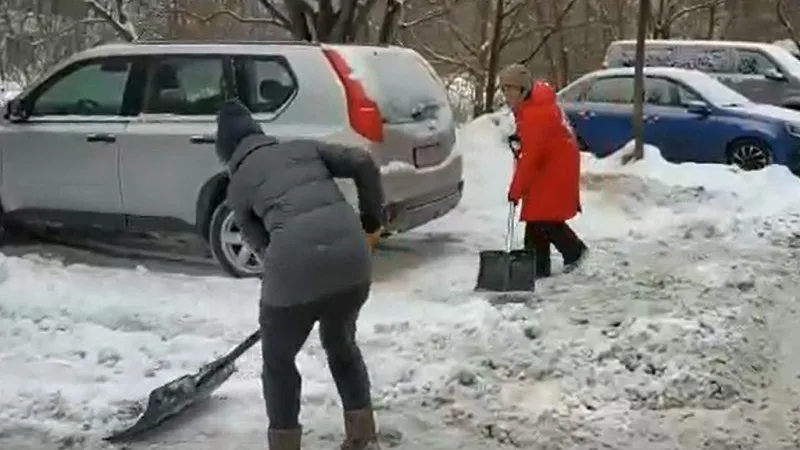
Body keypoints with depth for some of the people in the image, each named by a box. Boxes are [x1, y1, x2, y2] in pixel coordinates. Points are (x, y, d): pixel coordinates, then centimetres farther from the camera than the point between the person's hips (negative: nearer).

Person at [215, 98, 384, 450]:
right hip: (351, 255, 4)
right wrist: (372, 221, 21)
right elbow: (363, 164, 13)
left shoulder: (237, 186, 17)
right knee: (341, 343, 29)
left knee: (278, 360, 22)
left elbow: (263, 246, 15)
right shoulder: (304, 147, 23)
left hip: (296, 264, -4)